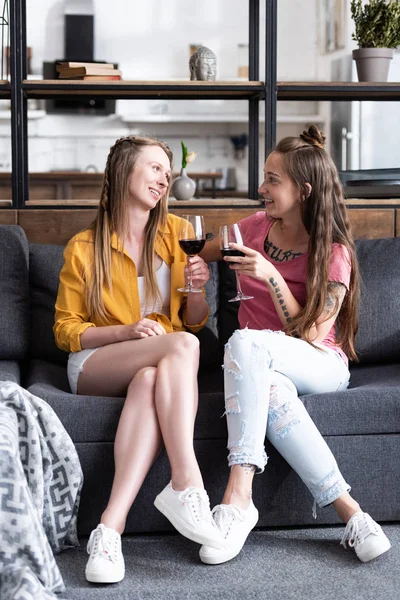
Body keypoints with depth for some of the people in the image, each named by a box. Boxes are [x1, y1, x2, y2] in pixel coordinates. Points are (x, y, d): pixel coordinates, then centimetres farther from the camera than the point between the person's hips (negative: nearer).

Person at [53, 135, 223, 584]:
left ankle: (111, 525, -47)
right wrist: (128, 332, -14)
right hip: (96, 366, -2)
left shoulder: (176, 233, 10)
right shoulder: (84, 249, 2)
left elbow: (194, 320, 14)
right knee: (182, 345, -33)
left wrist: (198, 289, -9)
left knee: (149, 382, -38)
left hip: (159, 366, 2)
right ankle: (187, 484, -42)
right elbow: (66, 331, 3)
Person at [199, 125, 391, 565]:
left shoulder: (333, 253, -5)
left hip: (321, 365, -4)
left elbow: (310, 335, -13)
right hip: (264, 367, 4)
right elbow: (203, 255, 30)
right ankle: (347, 510, -37)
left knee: (245, 343, -38)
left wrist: (272, 277, -21)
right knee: (274, 392, -38)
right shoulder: (257, 227, 9)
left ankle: (238, 496, -42)